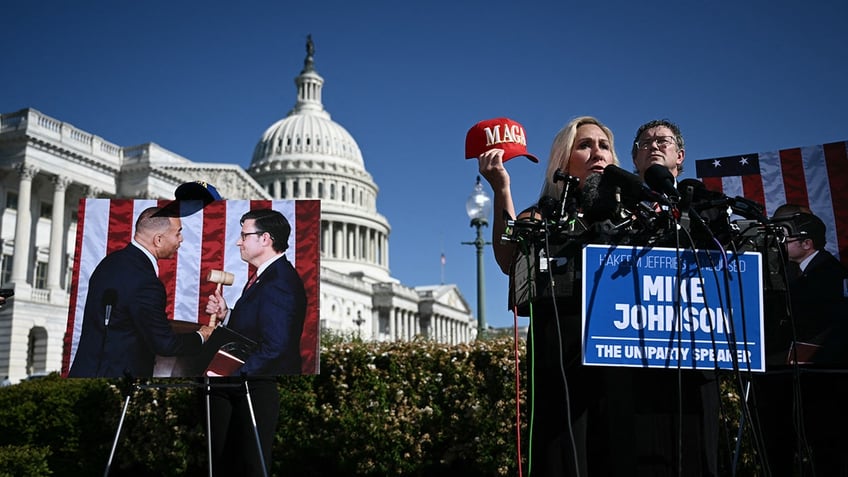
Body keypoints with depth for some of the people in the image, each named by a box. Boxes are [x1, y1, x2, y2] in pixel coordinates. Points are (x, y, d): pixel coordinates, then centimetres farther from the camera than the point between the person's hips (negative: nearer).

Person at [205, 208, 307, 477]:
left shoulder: (278, 283, -21)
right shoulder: (265, 276, 13)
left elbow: (275, 348, -27)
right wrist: (226, 314, 2)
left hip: (260, 392, -10)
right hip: (241, 388, 10)